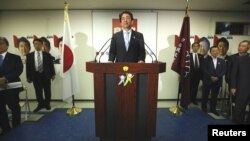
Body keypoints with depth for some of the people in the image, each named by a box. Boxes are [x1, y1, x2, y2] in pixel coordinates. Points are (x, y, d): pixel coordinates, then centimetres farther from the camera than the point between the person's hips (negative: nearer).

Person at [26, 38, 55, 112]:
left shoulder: (47, 55, 2)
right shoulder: (29, 55, 5)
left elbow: (51, 65, 3)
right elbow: (28, 66, 4)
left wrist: (53, 74, 0)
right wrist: (28, 77, 0)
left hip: (46, 75, -1)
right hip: (36, 76, 1)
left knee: (47, 91, 8)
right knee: (38, 91, 7)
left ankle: (47, 104, 24)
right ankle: (41, 104, 23)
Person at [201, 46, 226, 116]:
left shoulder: (222, 61, 9)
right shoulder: (206, 60, 0)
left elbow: (224, 71, 1)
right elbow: (204, 70, -8)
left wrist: (217, 77, -13)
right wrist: (211, 77, -15)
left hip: (217, 81, 2)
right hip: (207, 80, -2)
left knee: (215, 96, 9)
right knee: (205, 95, 7)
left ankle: (213, 109, 21)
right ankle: (204, 107, 21)